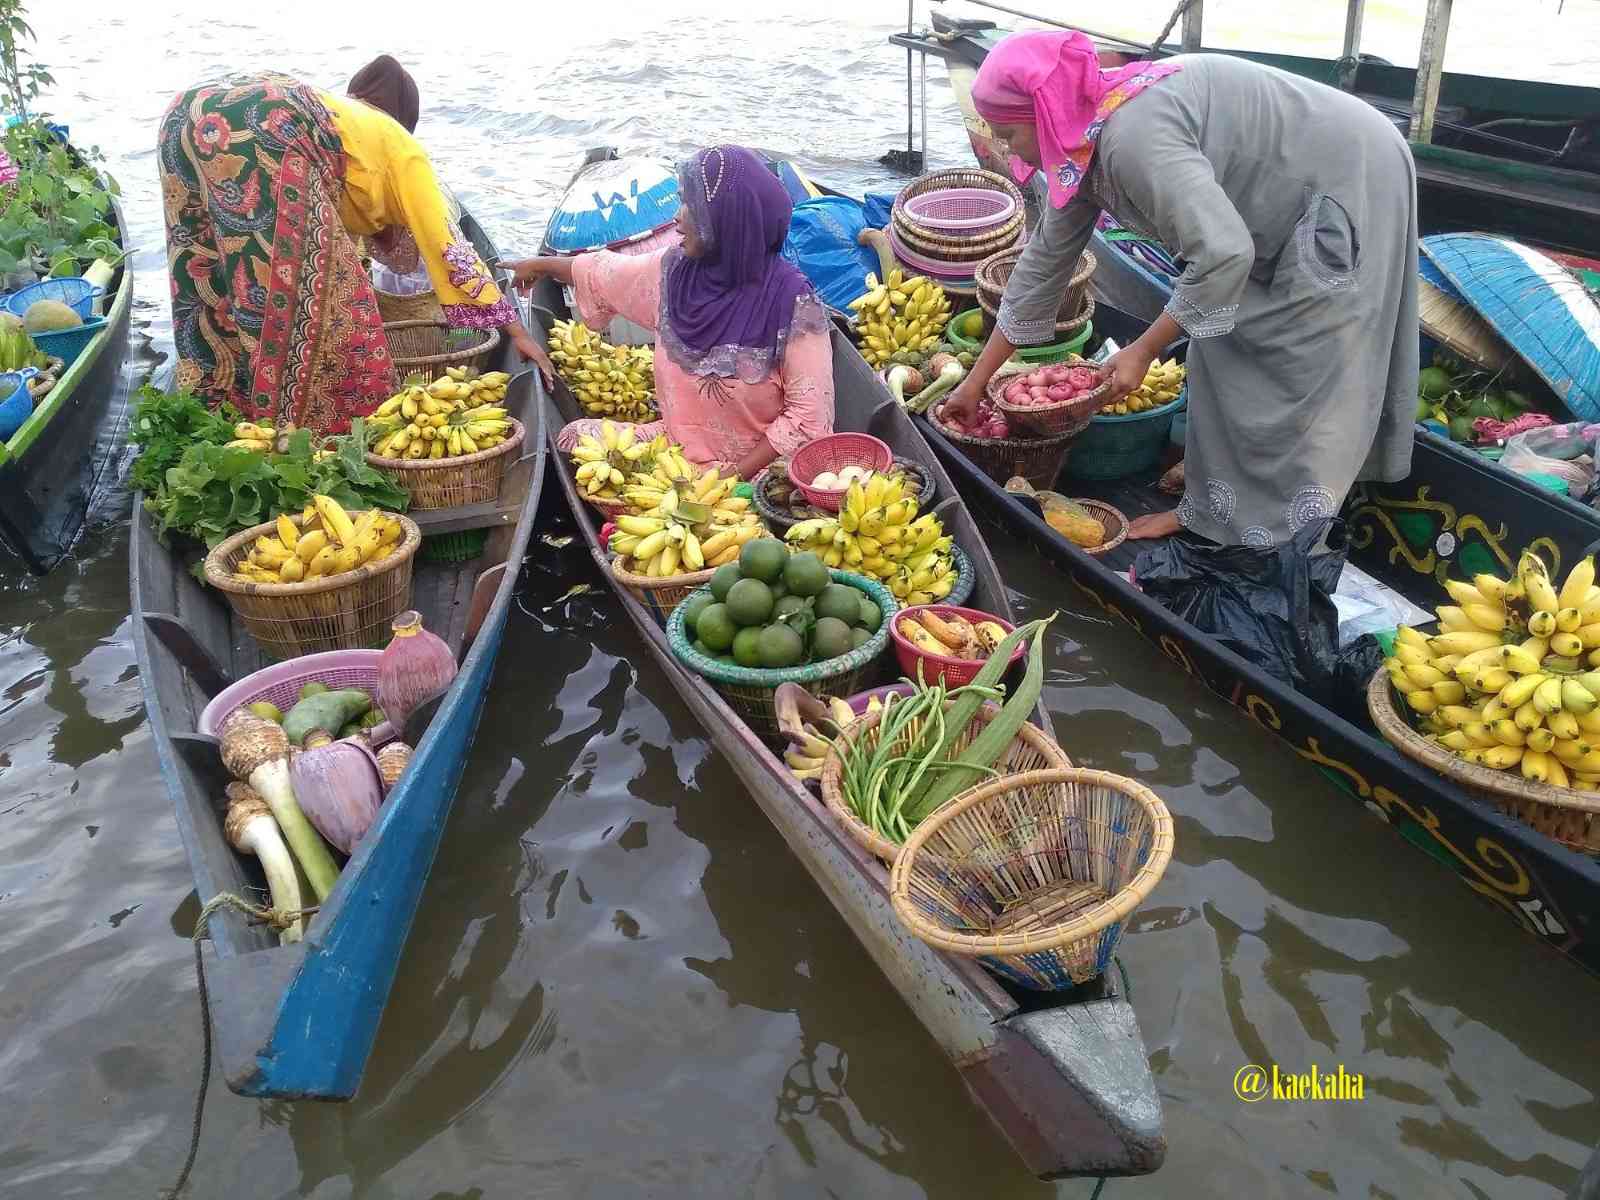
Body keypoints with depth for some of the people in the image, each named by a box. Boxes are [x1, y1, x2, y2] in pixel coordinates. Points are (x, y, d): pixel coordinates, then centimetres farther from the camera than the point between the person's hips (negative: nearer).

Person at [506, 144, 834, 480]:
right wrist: (540, 266, 34)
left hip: (759, 467, -6)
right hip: (679, 444, 7)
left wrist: (737, 474, -22)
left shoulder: (793, 303, -20)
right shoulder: (674, 270, -2)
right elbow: (601, 273, 20)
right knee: (576, 438, -4)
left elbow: (809, 416, -19)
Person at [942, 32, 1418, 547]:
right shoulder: (1082, 145, -2)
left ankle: (1226, 511, 6)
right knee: (1228, 340, 13)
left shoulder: (1134, 138, -33)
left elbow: (1224, 254, -38)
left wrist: (1143, 350, -25)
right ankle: (1216, 472, 25)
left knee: (1290, 365, -3)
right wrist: (976, 382, 9)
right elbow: (1044, 262, 6)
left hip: (1346, 185, -9)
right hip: (1295, 201, 9)